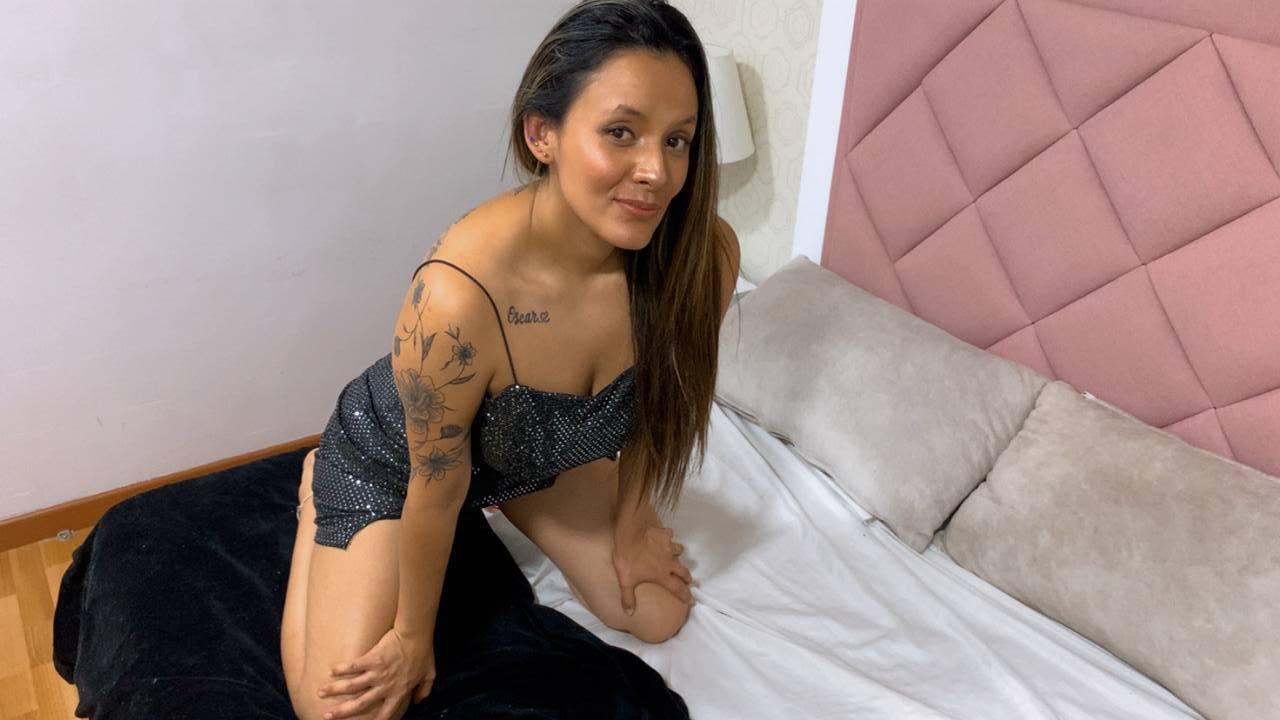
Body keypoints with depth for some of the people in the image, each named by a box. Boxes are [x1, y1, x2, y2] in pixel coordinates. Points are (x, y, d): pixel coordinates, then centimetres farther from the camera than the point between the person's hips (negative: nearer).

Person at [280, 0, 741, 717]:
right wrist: (414, 635, -8)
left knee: (659, 615, 12)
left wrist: (631, 519, 7)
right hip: (393, 461, -4)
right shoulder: (458, 297, -42)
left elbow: (660, 398, -7)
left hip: (542, 453, 5)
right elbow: (436, 490, -25)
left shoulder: (705, 254, -28)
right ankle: (319, 495, 22)